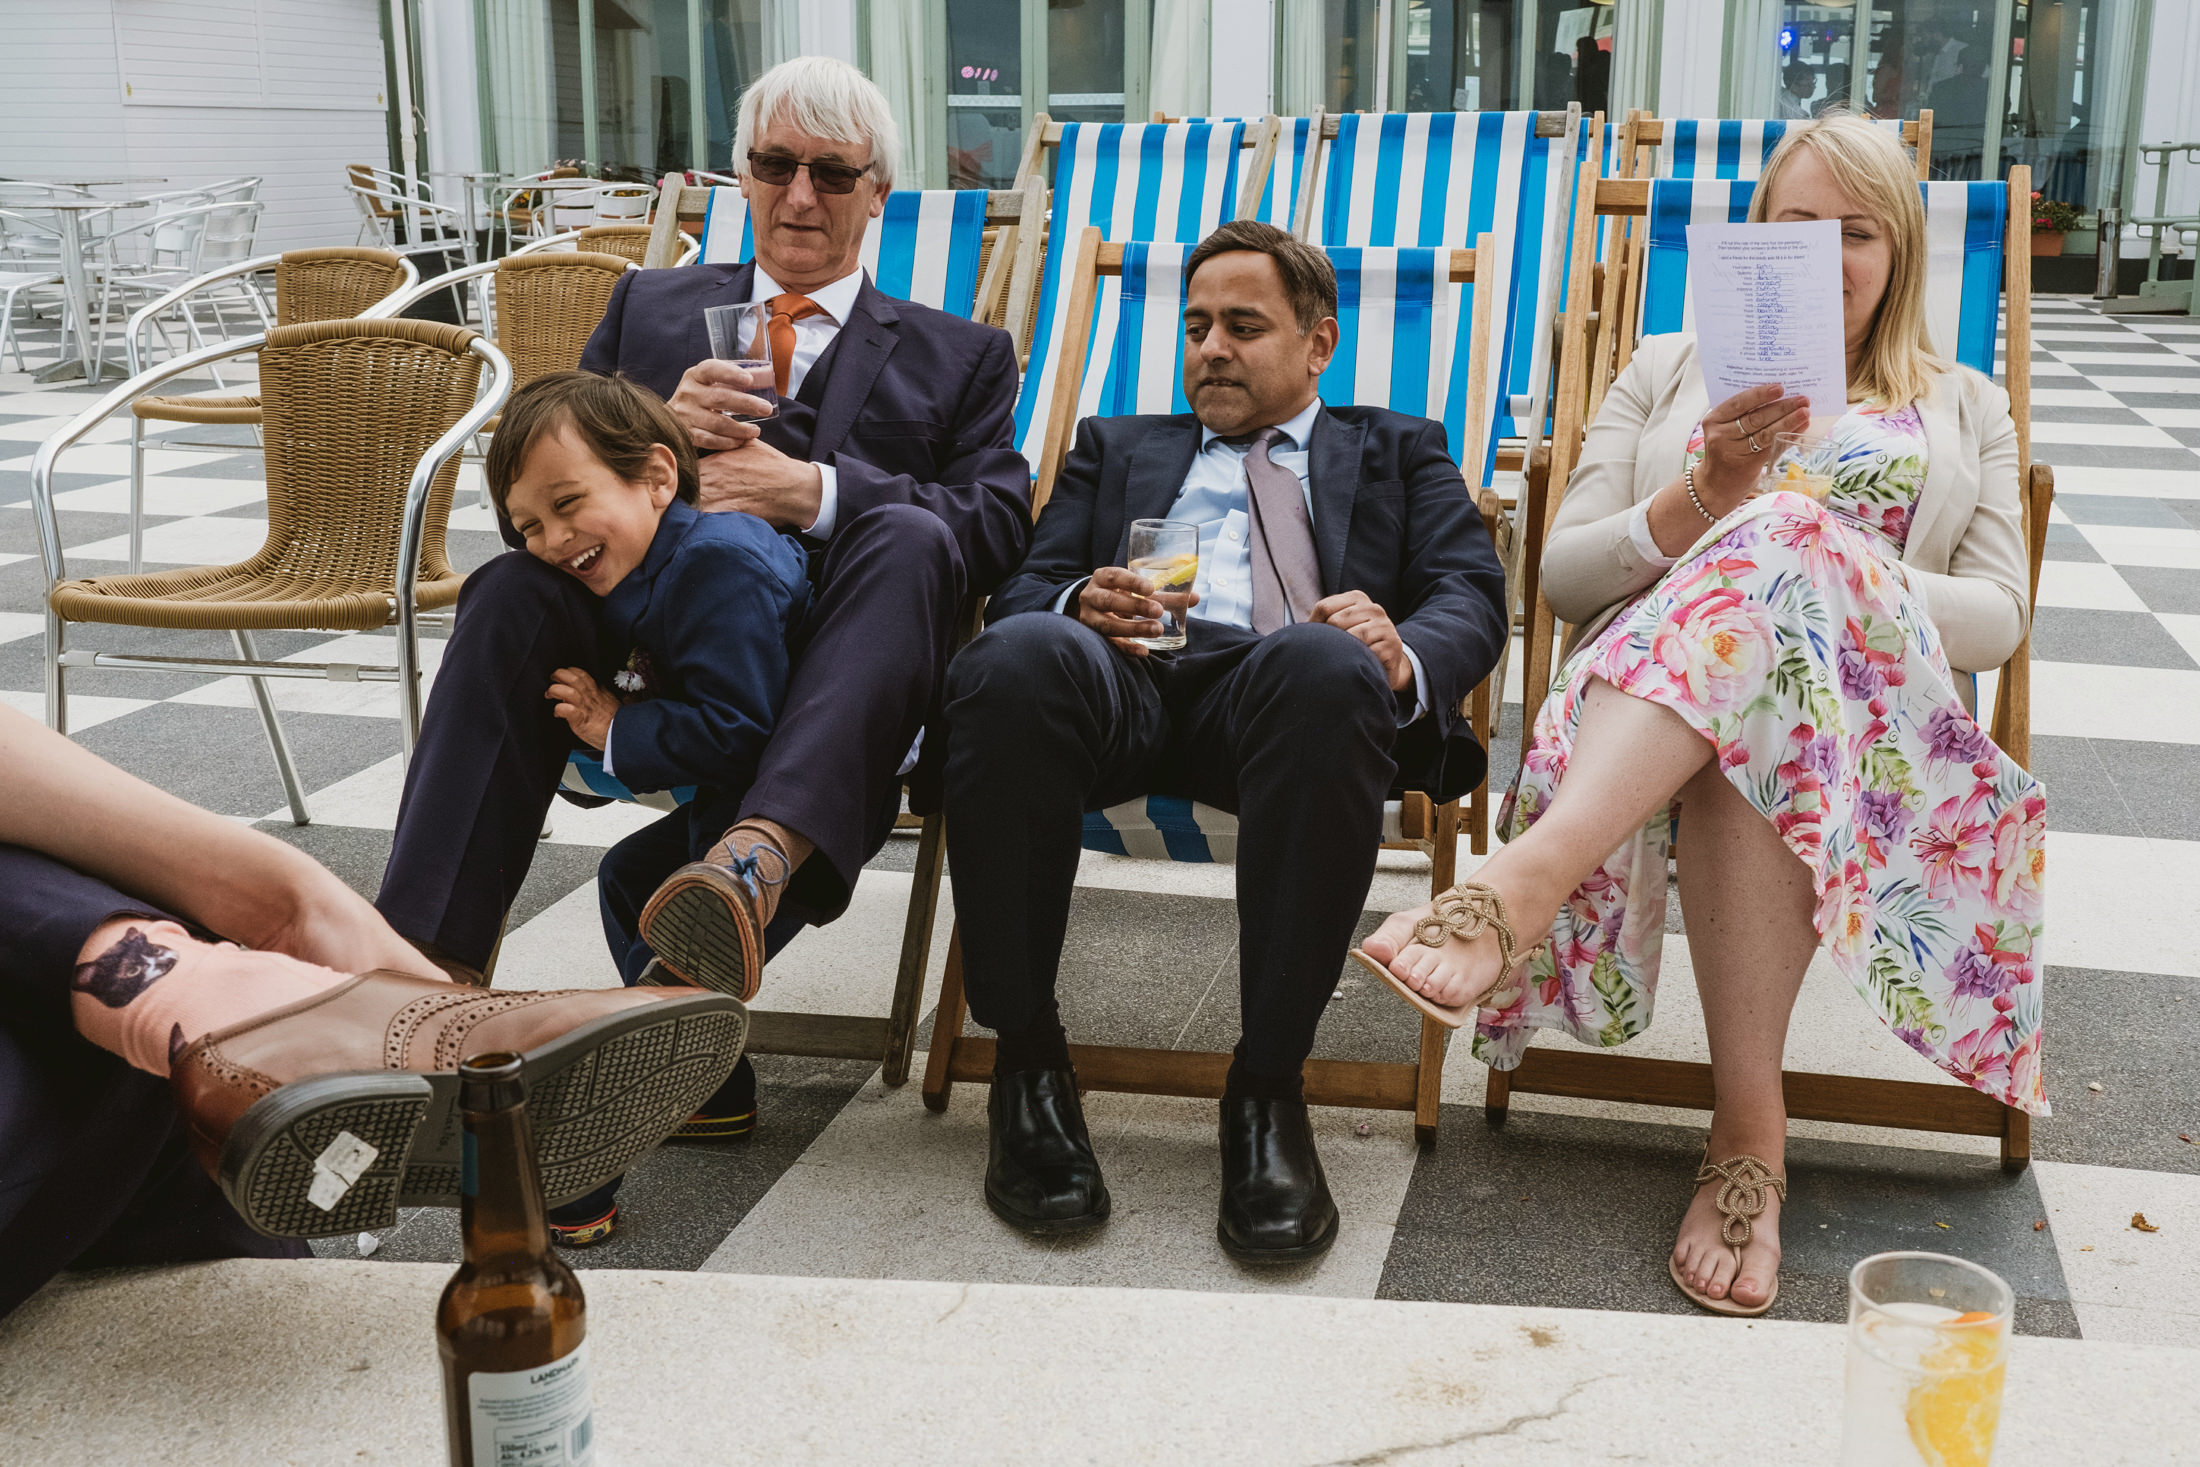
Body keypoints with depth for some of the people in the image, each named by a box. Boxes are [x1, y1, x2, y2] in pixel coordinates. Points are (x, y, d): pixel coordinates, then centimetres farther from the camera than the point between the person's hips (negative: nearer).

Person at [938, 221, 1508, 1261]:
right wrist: (1080, 608, -6)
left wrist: (1404, 655, -13)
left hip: (1288, 690, -1)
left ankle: (1268, 1088, -30)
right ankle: (1026, 1062, -23)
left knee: (1322, 663, -40)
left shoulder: (1397, 450, 31)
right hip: (1127, 683, 1)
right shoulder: (1115, 448, 36)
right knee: (1021, 654, -36)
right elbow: (1025, 589, 20)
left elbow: (1471, 595, 12)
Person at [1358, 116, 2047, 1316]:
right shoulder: (1667, 372, 25)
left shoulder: (1966, 409, 27)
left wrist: (1847, 574, -8)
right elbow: (1564, 576, 13)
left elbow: (1998, 618, 13)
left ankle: (1525, 879, -52)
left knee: (1791, 544, -36)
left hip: (1875, 720, 0)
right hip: (1640, 695, 0)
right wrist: (1696, 501, -7)